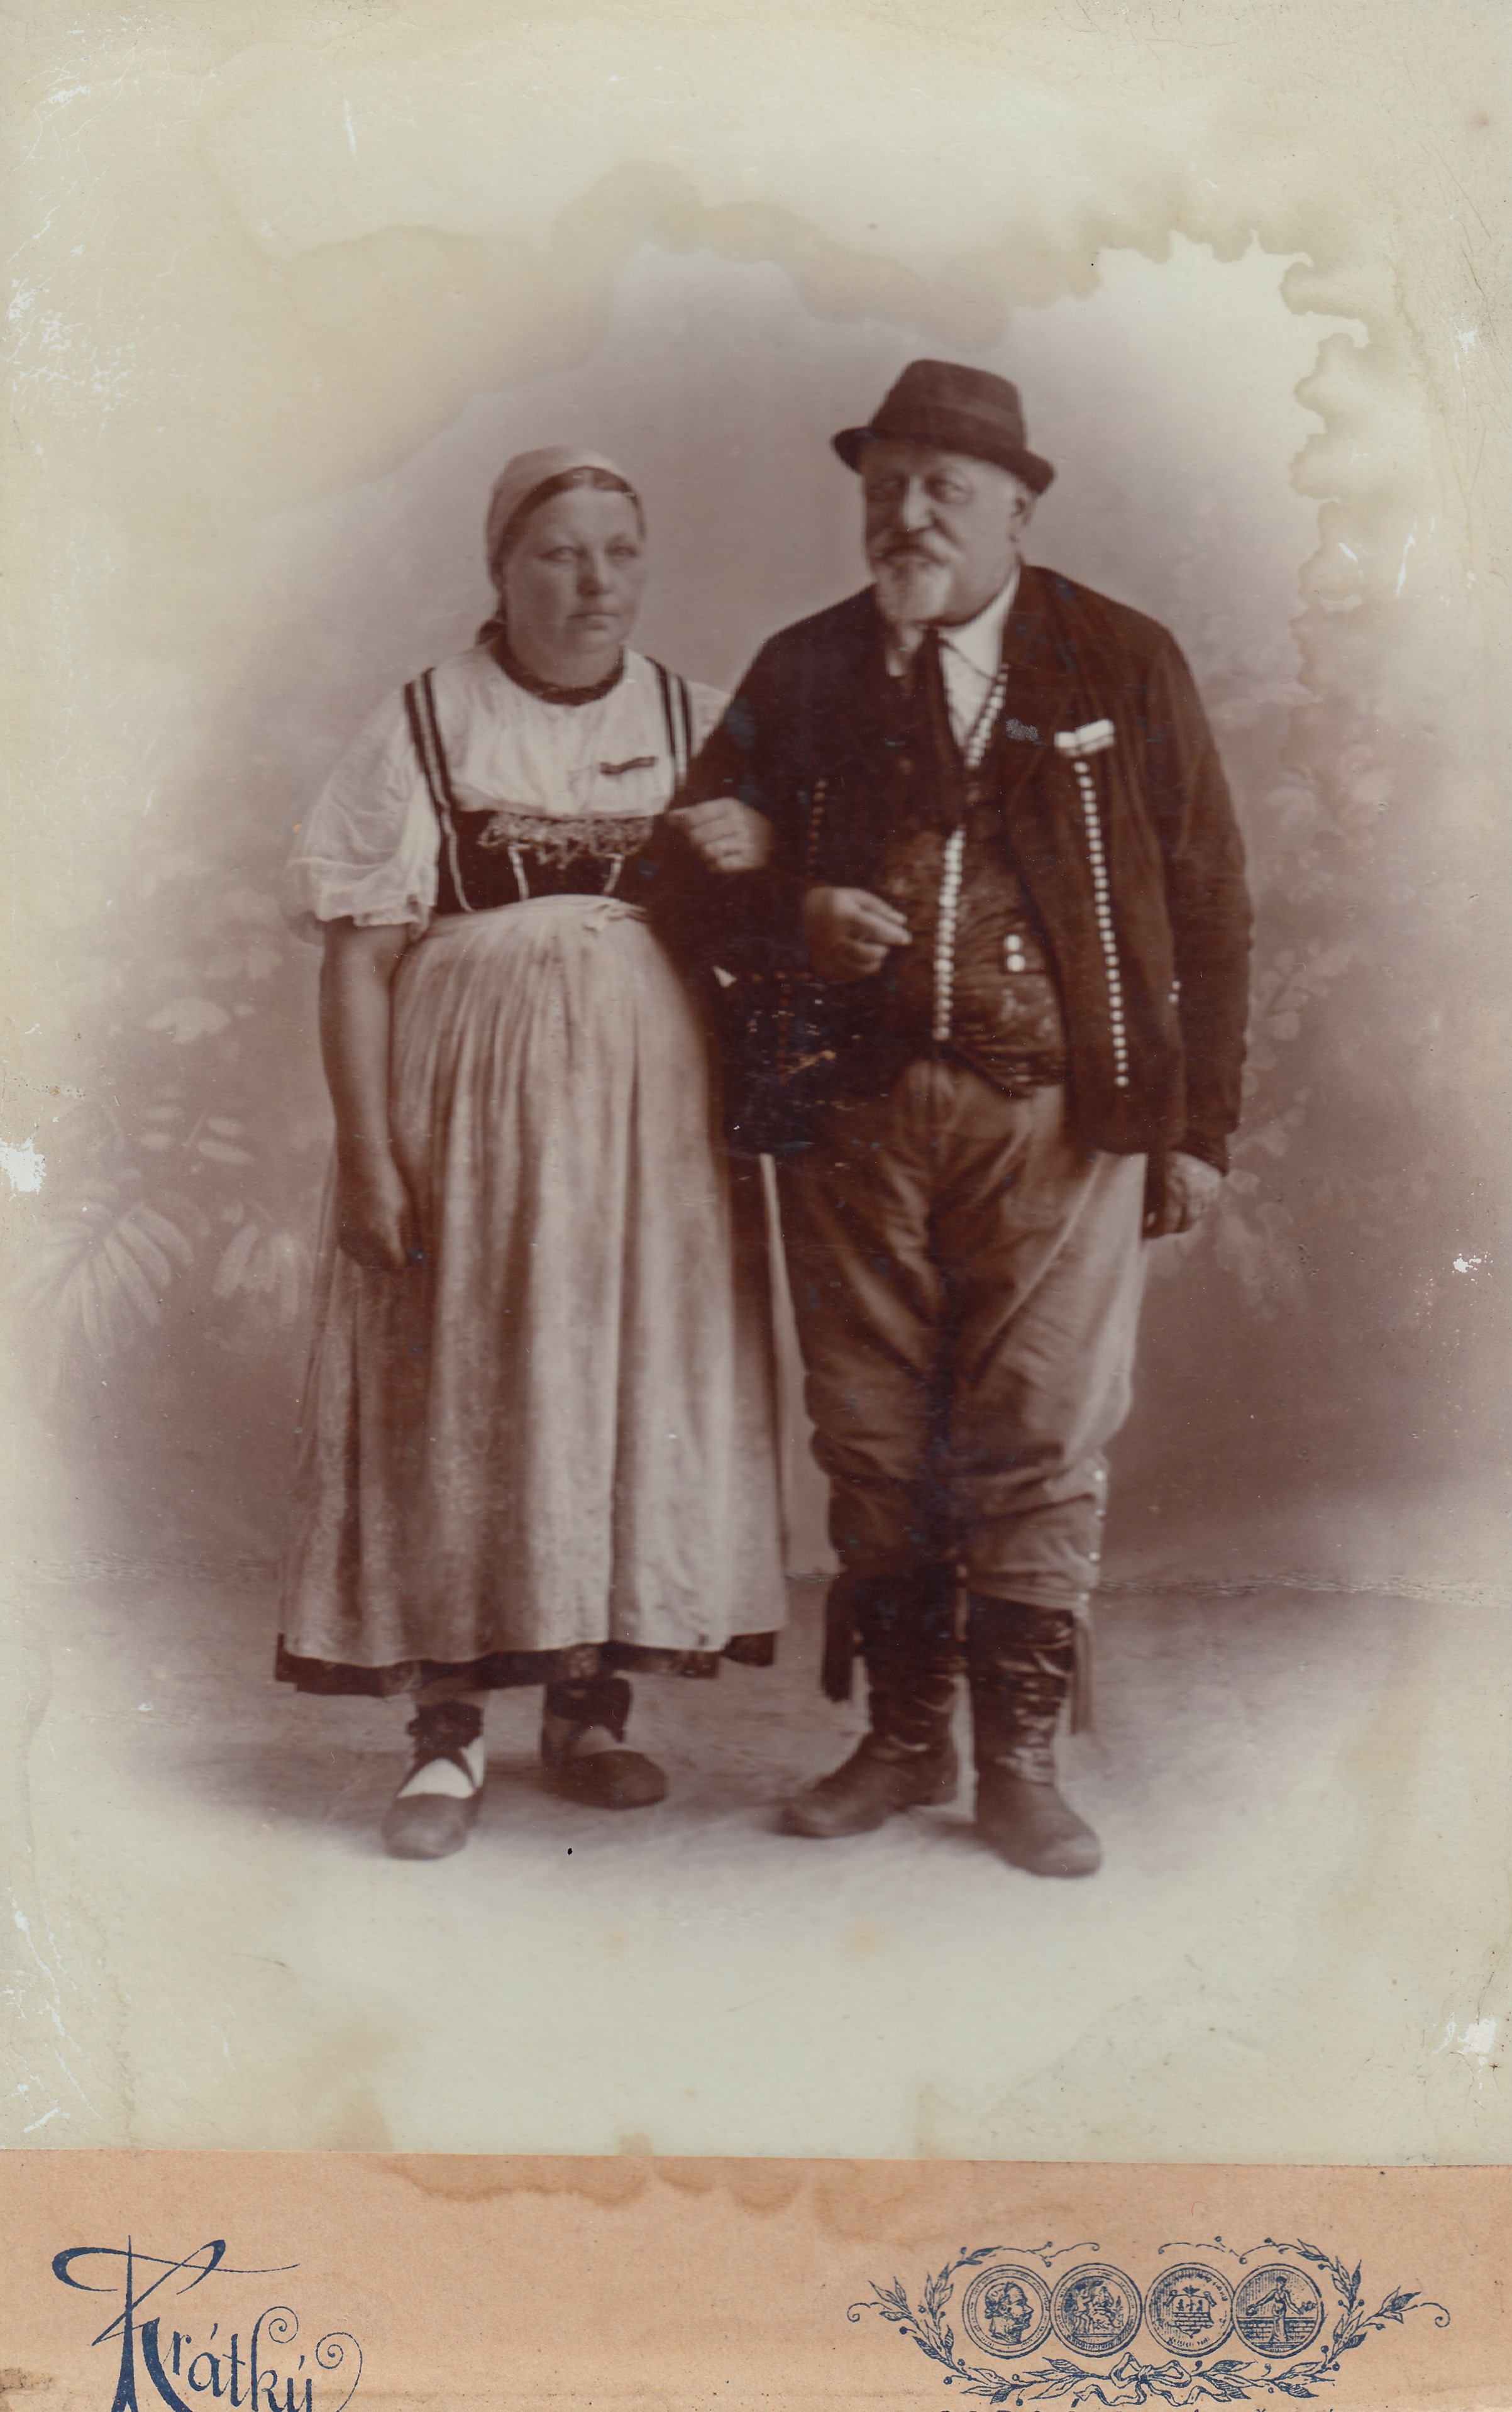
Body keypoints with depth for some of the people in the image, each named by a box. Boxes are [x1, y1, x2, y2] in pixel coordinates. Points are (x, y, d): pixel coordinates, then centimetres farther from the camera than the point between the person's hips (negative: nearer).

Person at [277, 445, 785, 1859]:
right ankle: (448, 1727, 6)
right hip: (469, 1099, -3)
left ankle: (593, 1706, 17)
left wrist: (763, 856, -7)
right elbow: (356, 950, -3)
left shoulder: (696, 728, 11)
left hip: (649, 1099, 3)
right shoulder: (423, 730, 1)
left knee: (639, 1386, 4)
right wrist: (370, 1150, -12)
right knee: (458, 1396, -3)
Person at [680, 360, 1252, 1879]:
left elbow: (1207, 905, 7)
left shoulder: (1126, 668, 6)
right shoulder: (801, 674, 10)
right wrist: (797, 917, -7)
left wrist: (1199, 1123, 1)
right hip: (854, 1114, 2)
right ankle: (901, 1740, 20)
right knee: (871, 1442, 5)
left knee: (1041, 1441, -2)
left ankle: (1020, 1766, 11)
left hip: (1062, 1119, -2)